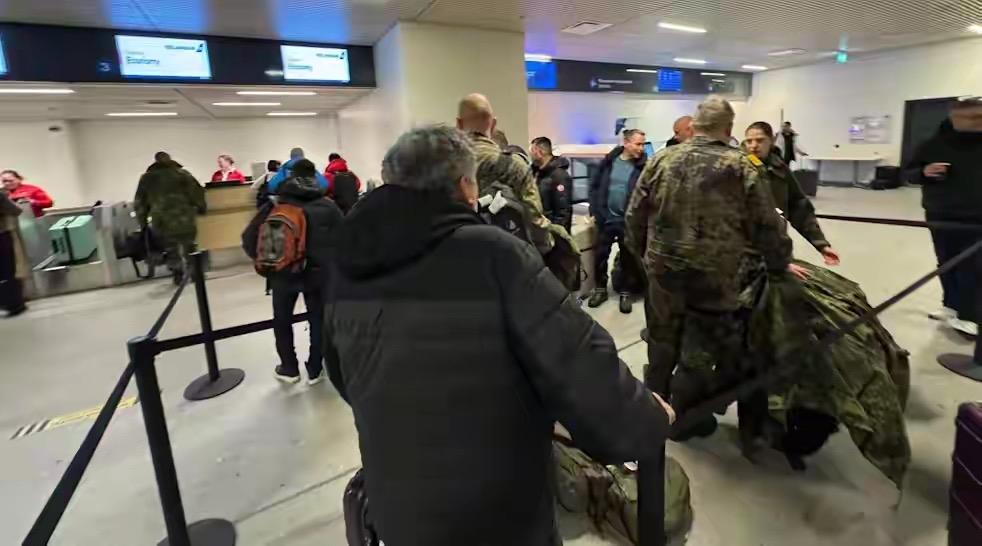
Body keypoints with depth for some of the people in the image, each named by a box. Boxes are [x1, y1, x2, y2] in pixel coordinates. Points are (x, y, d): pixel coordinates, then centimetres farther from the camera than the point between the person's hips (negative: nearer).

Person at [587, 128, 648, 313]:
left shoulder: (643, 167, -8)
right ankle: (600, 289, 28)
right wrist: (595, 210, 0)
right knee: (600, 254, 11)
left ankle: (625, 292, 27)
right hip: (606, 219, 2)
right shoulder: (608, 161, 0)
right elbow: (594, 185, 6)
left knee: (628, 258, 10)